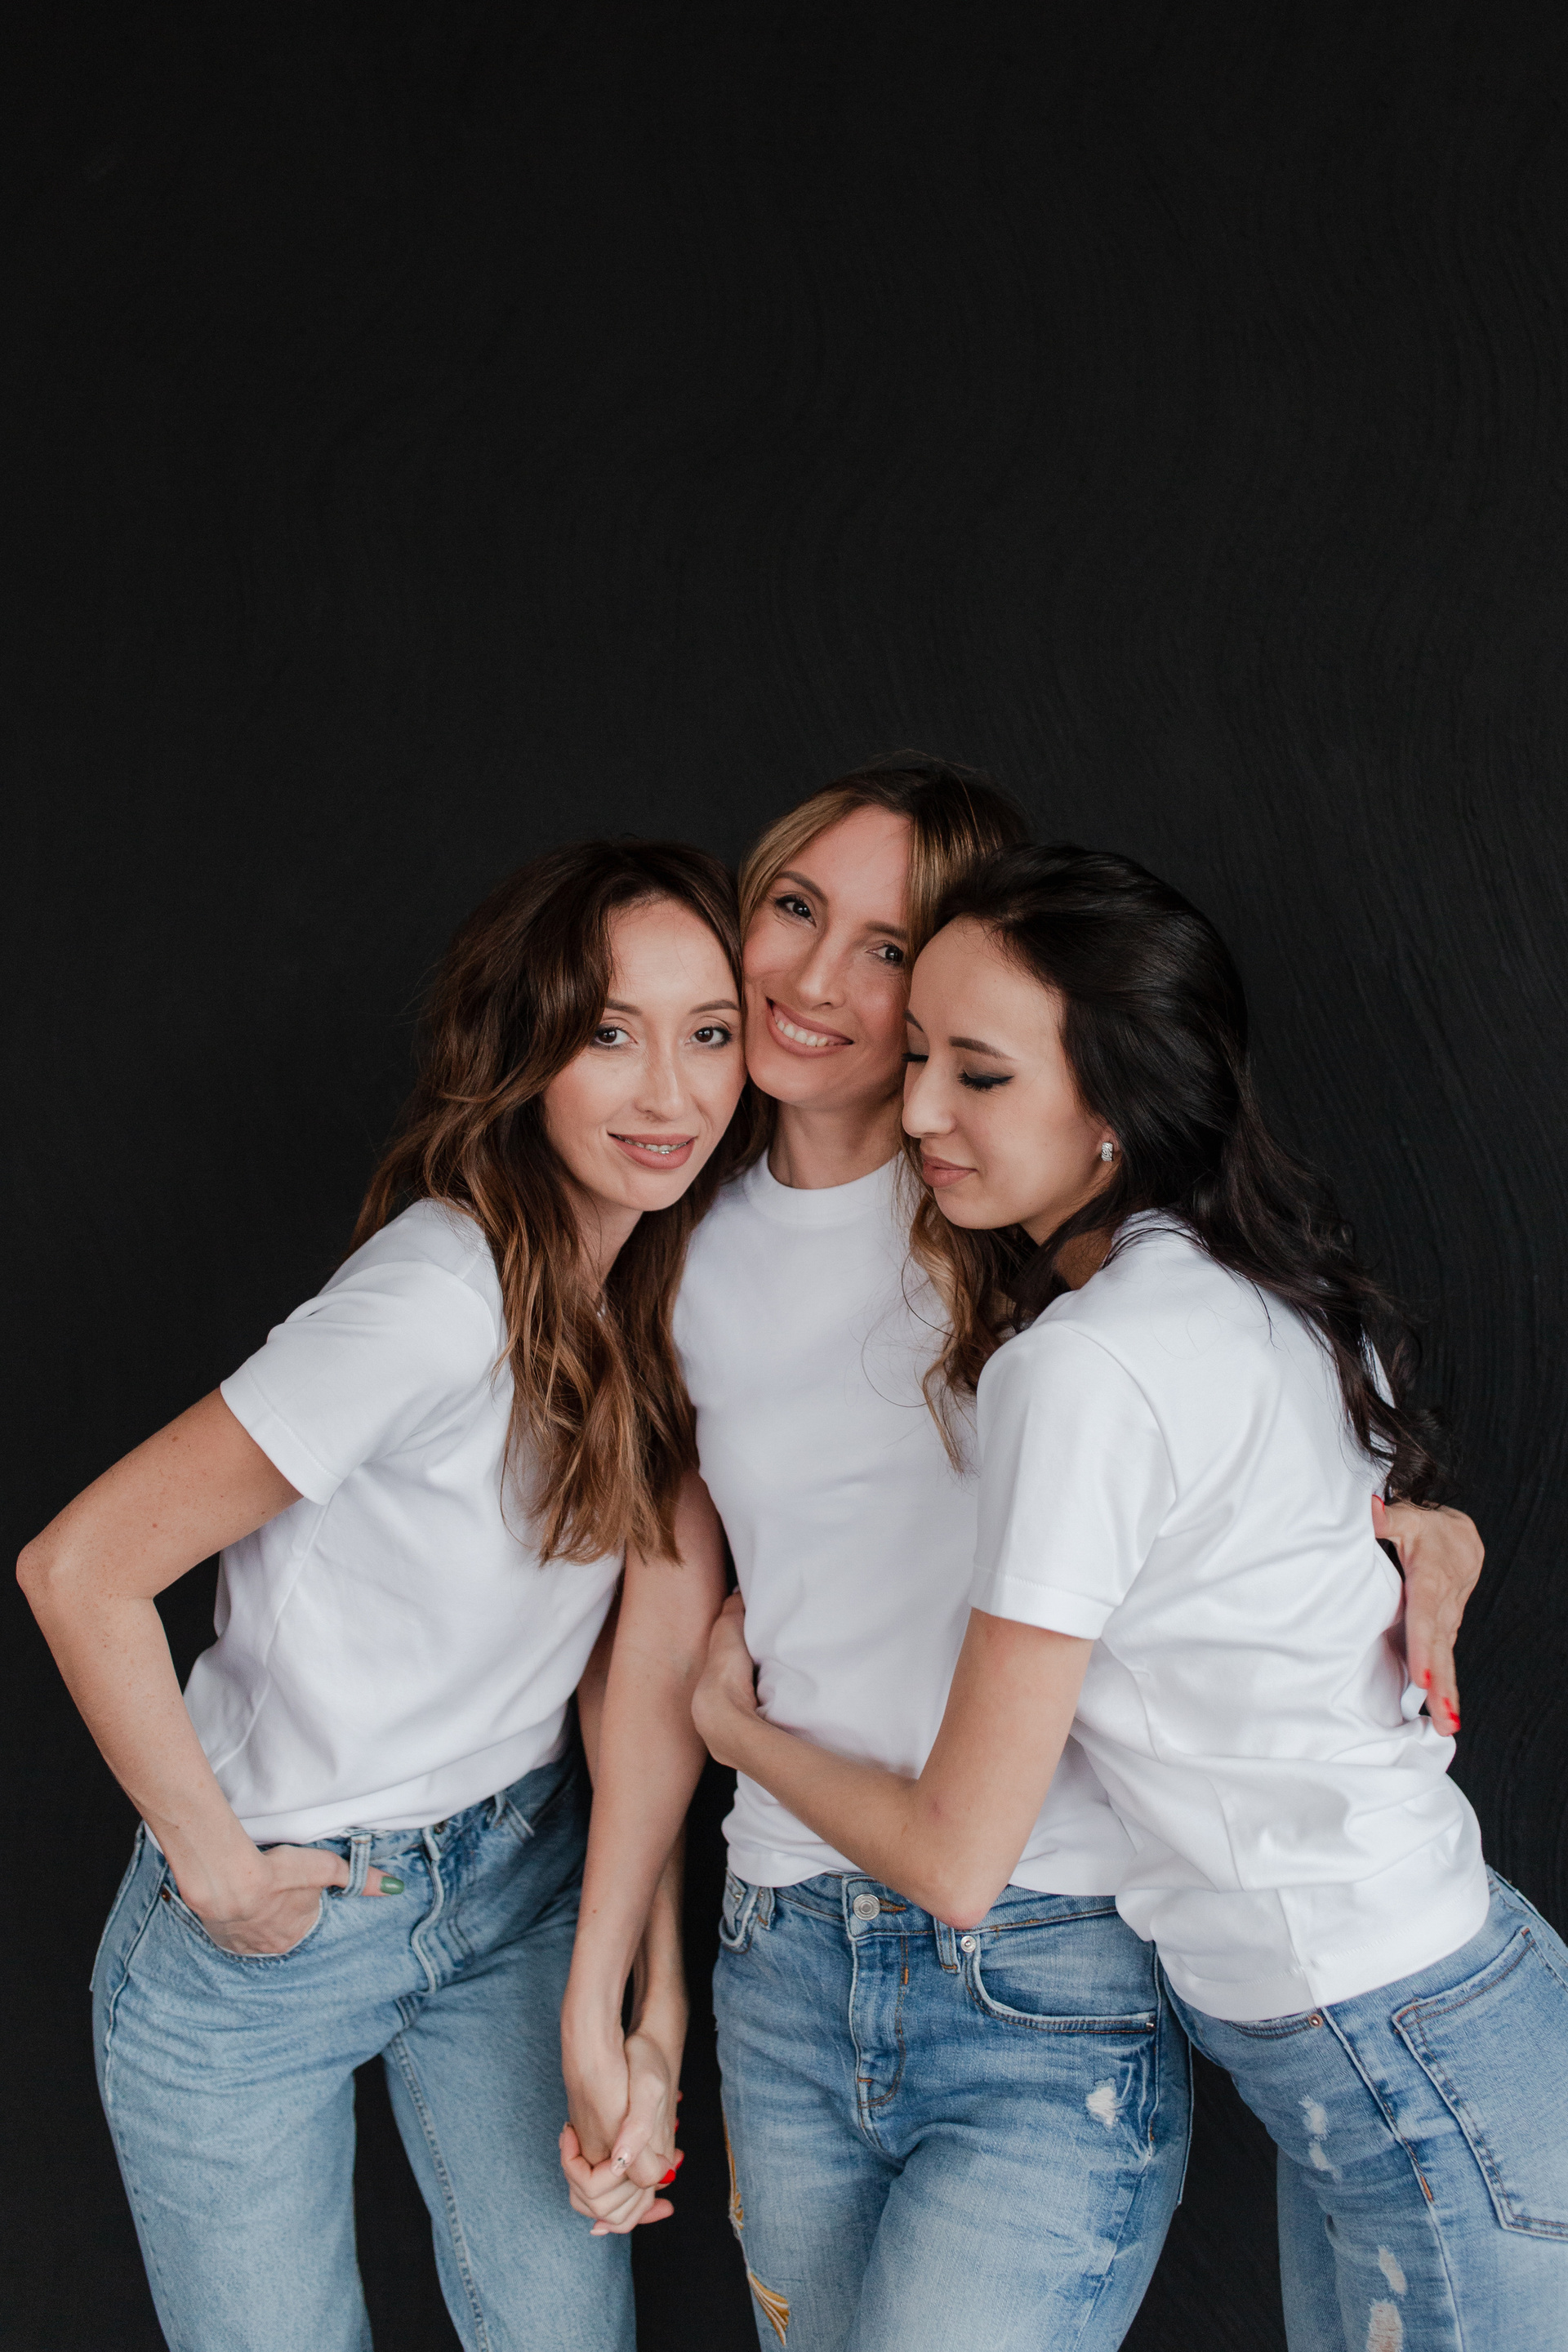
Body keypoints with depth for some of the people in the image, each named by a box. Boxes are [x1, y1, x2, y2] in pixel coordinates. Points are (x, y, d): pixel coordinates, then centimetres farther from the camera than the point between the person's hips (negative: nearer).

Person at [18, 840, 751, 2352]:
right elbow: (80, 1569, -27)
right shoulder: (439, 1303, -29)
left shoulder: (661, 1289, -5)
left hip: (518, 1878, 6)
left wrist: (658, 1984, 2)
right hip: (267, 1934, -6)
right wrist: (216, 1867, -17)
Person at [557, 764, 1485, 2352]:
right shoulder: (699, 1260, 6)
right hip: (786, 1976, 5)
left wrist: (1418, 1542, -18)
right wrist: (593, 2010, 9)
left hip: (1052, 1993, -4)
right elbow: (666, 1642, 9)